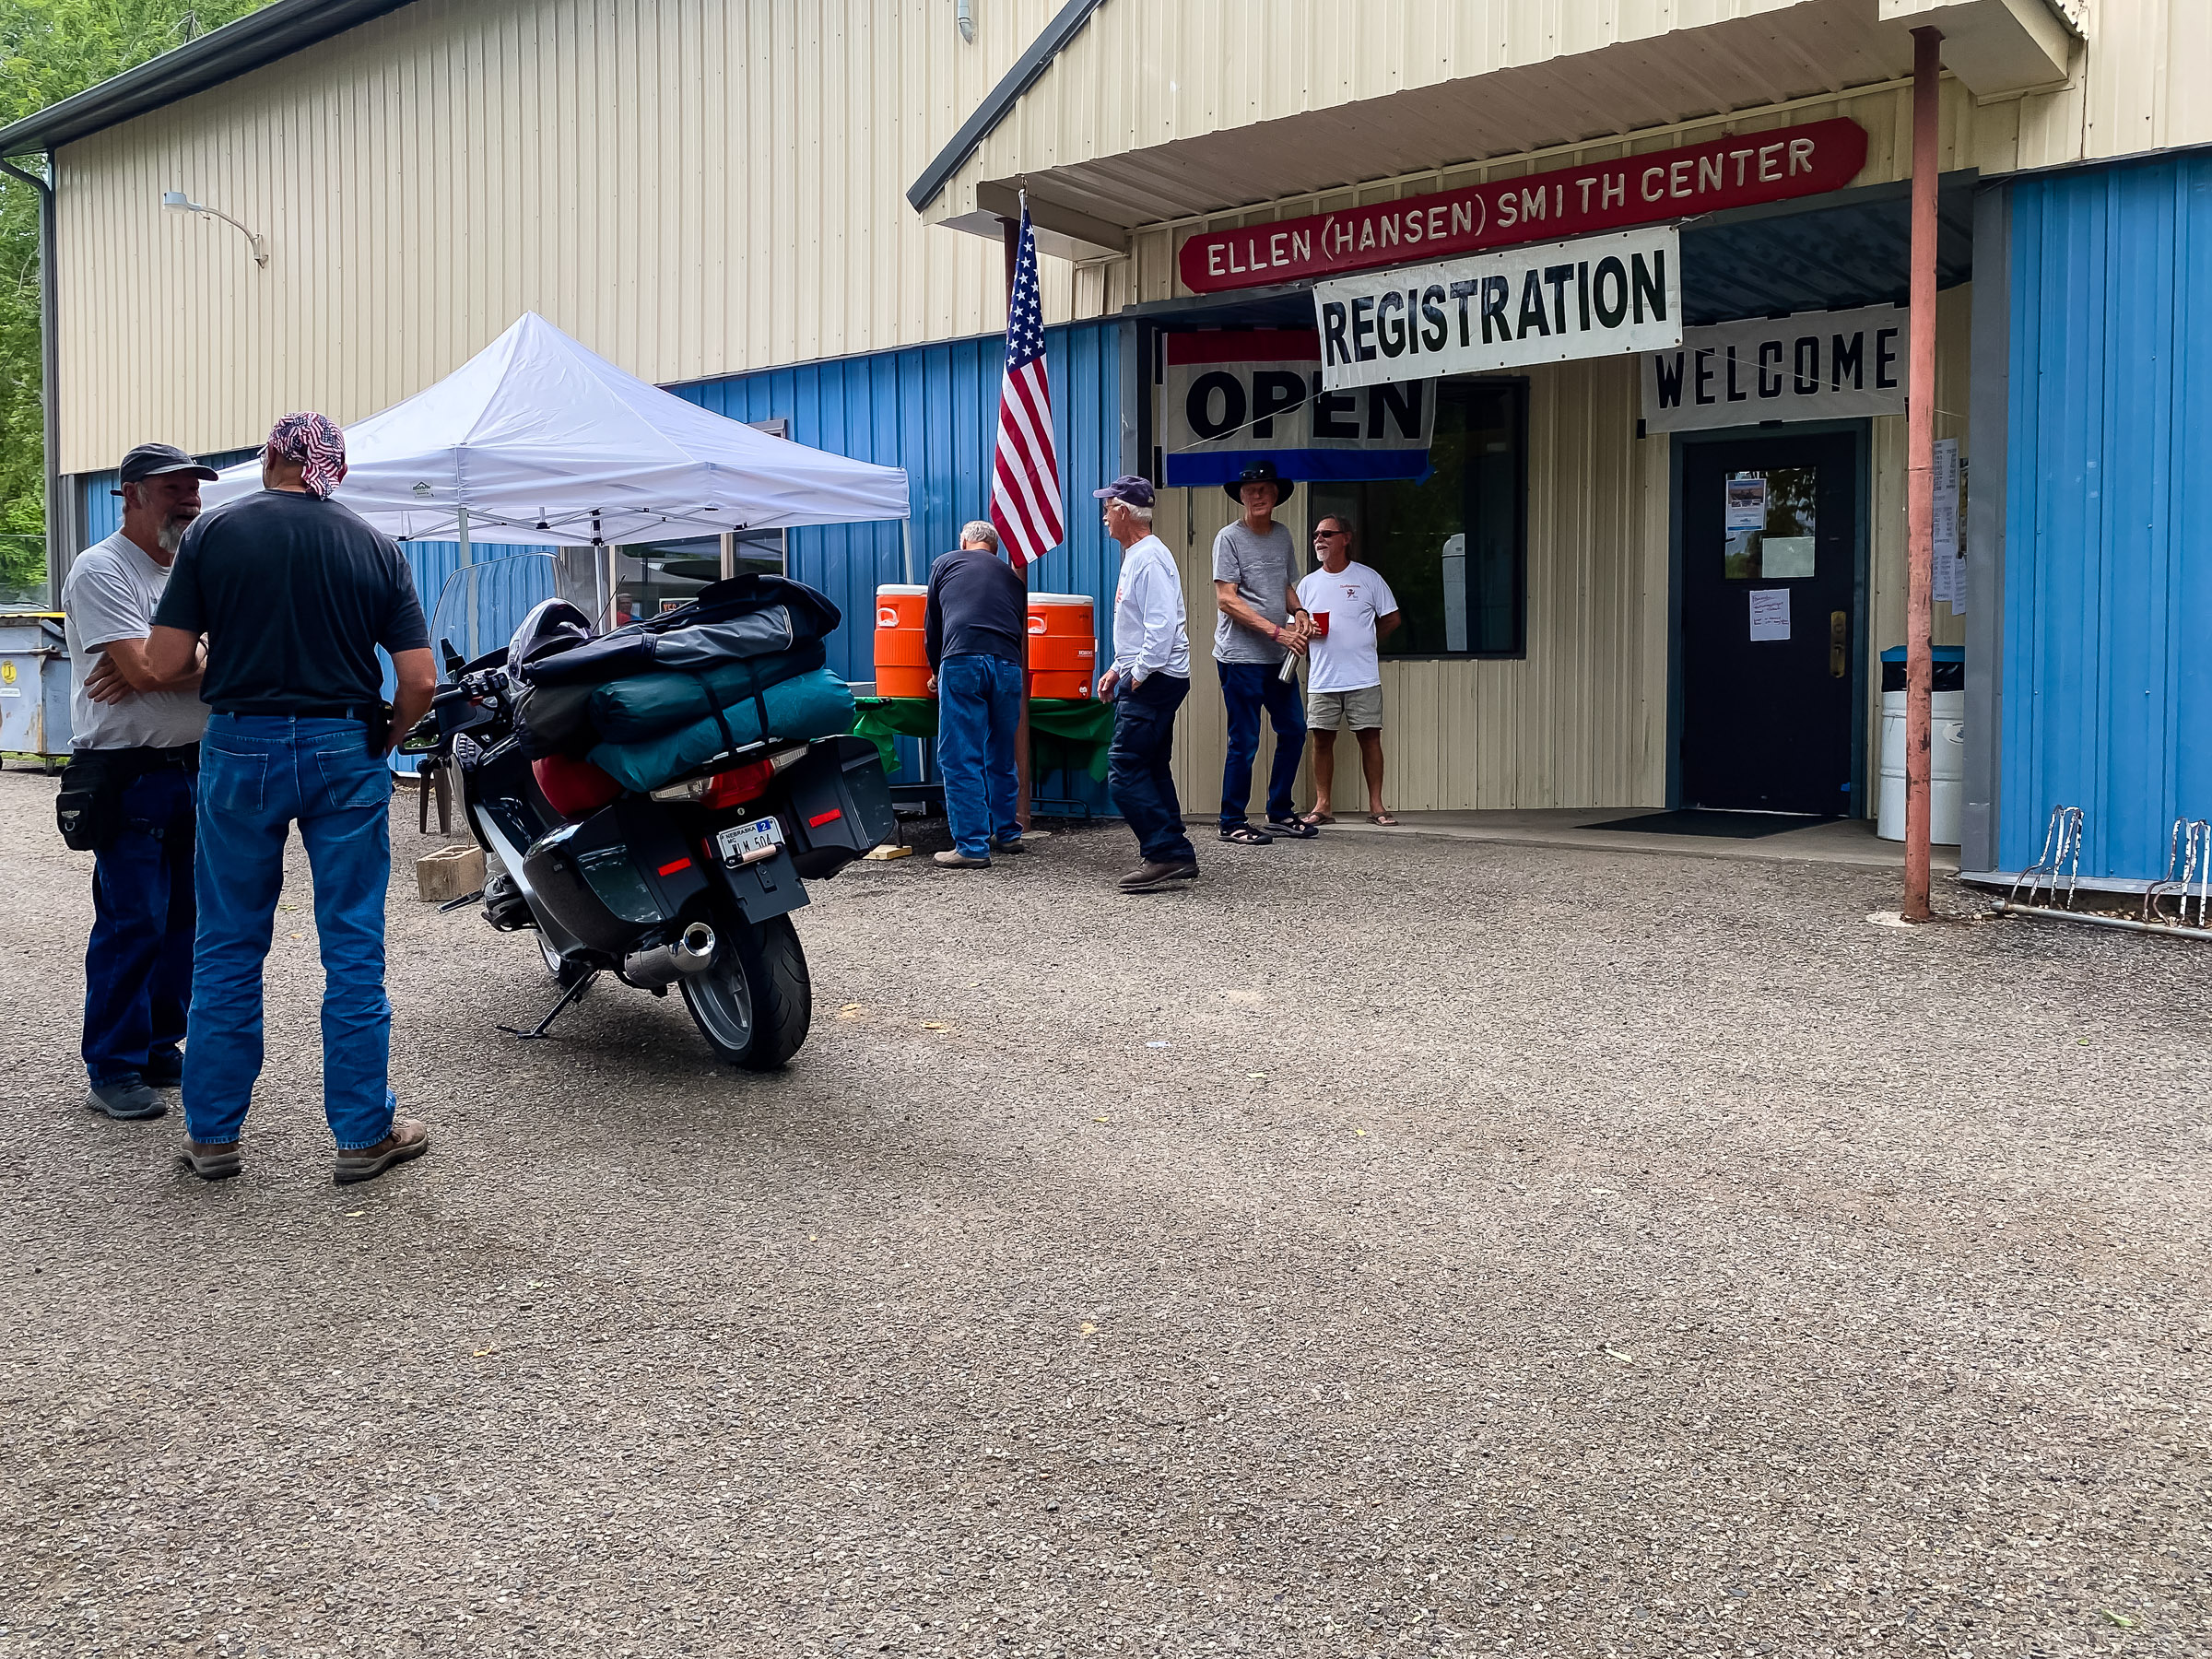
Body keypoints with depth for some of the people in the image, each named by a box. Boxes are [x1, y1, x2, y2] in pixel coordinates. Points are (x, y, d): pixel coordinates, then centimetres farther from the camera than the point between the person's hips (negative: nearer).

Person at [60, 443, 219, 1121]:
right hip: (128, 777, -7)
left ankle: (160, 1048, 23)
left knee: (187, 918, 11)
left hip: (194, 770, 7)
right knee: (131, 924, -6)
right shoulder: (100, 571, -8)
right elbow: (146, 670, -19)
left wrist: (156, 667, -13)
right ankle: (113, 1071, 2)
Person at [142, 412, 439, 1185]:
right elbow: (419, 682, -5)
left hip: (241, 747, 0)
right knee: (353, 949, 5)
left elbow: (165, 660, -4)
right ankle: (364, 1134, 11)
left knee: (227, 948, 11)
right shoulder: (375, 549, 1)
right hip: (345, 750, 0)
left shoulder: (212, 533, -1)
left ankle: (212, 1133, 18)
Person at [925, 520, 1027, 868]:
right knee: (1001, 756, 19)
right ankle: (1007, 834, 30)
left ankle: (972, 847, -4)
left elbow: (932, 626, 23)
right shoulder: (1012, 577, 26)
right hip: (1007, 665, 4)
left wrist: (936, 671, 36)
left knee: (960, 760, -1)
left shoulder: (945, 564, 19)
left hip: (962, 660, -4)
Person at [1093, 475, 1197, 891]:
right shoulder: (1136, 556, 18)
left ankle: (1165, 852, -11)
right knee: (1151, 770, 12)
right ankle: (1176, 856, 15)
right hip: (1142, 677, 11)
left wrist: (1138, 677, -20)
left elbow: (1161, 626, -24)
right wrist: (1118, 669, 21)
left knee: (1124, 770, -12)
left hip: (1153, 680, -11)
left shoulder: (1149, 558, -16)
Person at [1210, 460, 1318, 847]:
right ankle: (1232, 823, 8)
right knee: (1244, 743, -3)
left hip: (1278, 656, 7)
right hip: (1241, 656, -7)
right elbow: (1227, 599, -14)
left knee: (1293, 731, 11)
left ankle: (1279, 813, 24)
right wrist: (1277, 631, -19)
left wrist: (1297, 611, 1)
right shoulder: (1230, 538, -8)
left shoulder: (1282, 535, 13)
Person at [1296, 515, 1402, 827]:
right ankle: (1322, 806, 7)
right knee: (1322, 740, 1)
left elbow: (1391, 620, 10)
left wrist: (1364, 643, 10)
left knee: (1370, 737, -2)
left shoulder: (1368, 578, 4)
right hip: (1321, 681, 2)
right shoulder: (1308, 584, 12)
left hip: (1363, 679, -2)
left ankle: (1376, 806, 3)